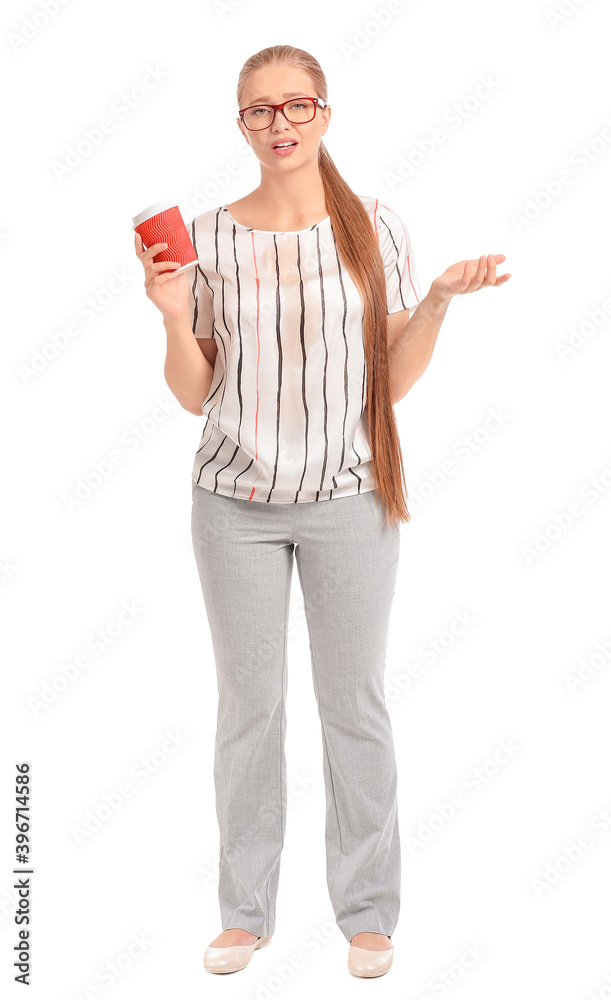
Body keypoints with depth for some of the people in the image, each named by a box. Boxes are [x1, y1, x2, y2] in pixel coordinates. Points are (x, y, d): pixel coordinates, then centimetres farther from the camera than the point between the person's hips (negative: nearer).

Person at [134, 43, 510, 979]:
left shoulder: (375, 227, -1)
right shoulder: (209, 237, 1)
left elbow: (395, 381, 1)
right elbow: (195, 395, 4)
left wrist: (440, 298, -12)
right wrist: (174, 315, -12)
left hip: (350, 498, -1)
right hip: (236, 501, 1)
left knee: (355, 705, 6)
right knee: (247, 703, 8)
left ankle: (368, 910, 21)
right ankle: (246, 911, 23)